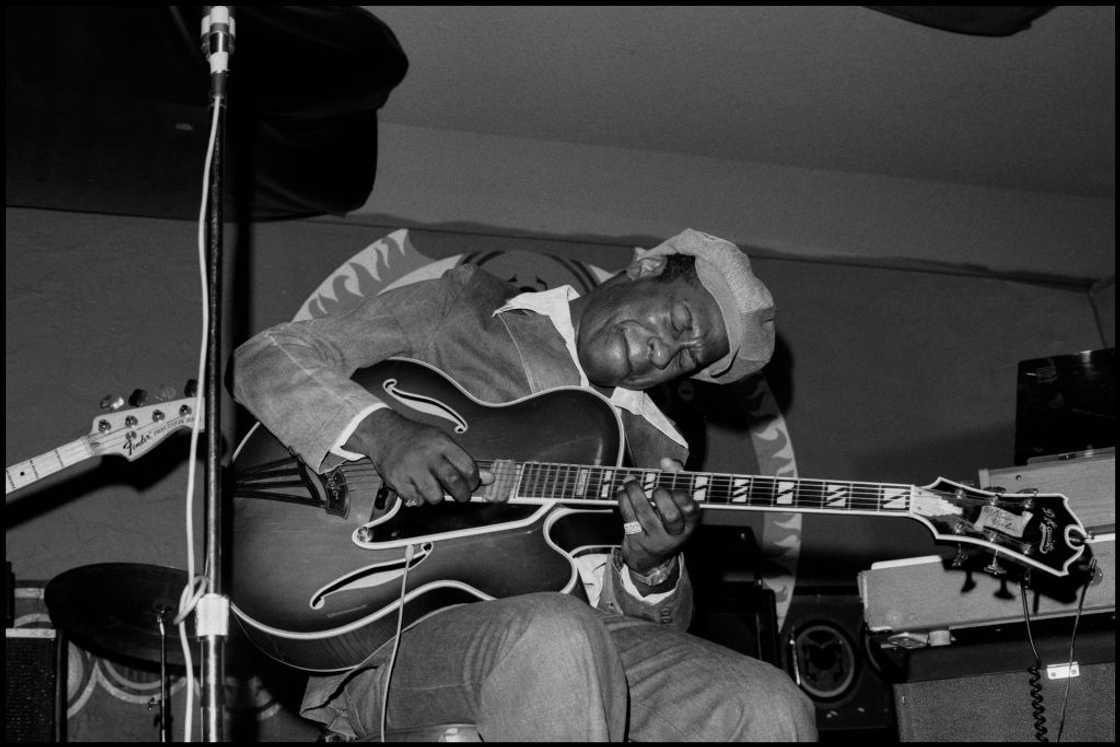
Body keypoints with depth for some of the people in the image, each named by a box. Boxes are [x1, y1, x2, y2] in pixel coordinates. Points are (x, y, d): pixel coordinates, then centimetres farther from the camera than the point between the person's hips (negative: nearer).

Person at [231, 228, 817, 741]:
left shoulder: (650, 444, 23)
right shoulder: (462, 309, 12)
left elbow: (657, 620, 19)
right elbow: (266, 357, 4)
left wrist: (650, 570, -7)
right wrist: (380, 431, -15)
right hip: (394, 639, -4)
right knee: (553, 634, -38)